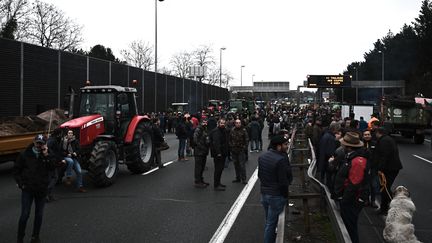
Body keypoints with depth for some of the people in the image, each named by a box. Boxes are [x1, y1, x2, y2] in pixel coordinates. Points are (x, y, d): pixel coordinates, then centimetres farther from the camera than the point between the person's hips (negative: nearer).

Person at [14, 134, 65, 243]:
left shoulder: (47, 155, 1)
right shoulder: (25, 154, -4)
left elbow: (53, 167, -12)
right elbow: (16, 169, 4)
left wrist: (46, 155, -20)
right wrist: (20, 183, -4)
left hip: (42, 190, 2)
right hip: (27, 190, -2)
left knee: (39, 214, 11)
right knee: (25, 214, -2)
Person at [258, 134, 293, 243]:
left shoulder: (262, 157, 3)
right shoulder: (281, 159, -23)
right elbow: (284, 181, -19)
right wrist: (285, 195, -7)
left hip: (264, 193, 7)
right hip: (276, 196, -7)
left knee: (268, 221, 21)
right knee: (271, 223, 3)